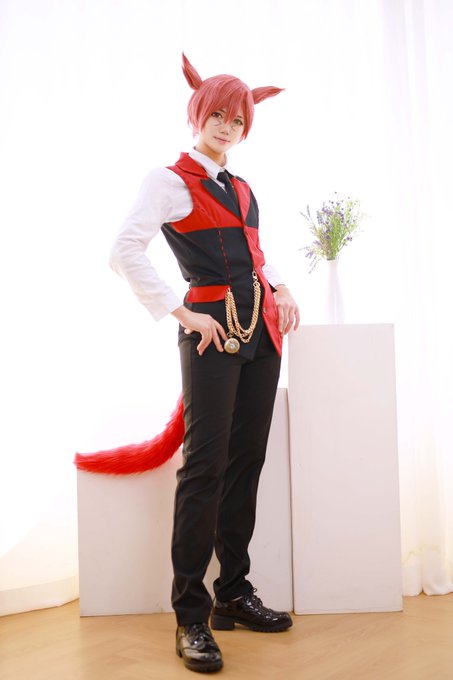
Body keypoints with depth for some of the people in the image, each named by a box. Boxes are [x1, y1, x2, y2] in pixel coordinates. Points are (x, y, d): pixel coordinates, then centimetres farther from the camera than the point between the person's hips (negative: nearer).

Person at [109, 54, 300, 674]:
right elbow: (125, 252, -13)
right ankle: (191, 616, 0)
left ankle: (233, 594, 18)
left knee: (246, 461, 7)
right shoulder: (171, 181, -1)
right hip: (214, 331, -7)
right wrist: (182, 313, -15)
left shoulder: (240, 188, 20)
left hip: (261, 331, 7)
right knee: (206, 465, -8)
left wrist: (280, 290, 8)